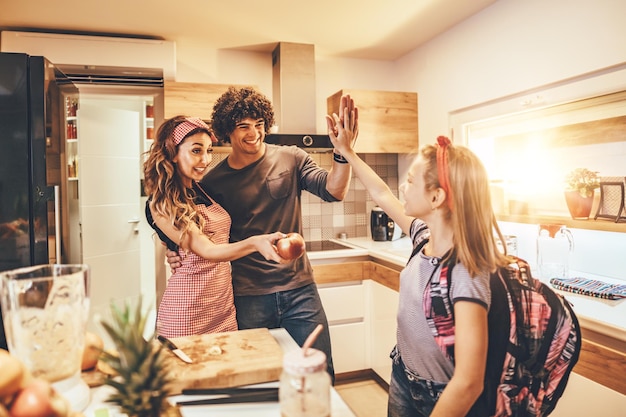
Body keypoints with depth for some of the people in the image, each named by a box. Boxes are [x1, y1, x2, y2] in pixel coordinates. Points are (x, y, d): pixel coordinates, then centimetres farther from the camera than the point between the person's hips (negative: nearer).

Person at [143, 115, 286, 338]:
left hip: (225, 304, 6)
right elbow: (206, 250, -22)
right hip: (188, 312, -6)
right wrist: (254, 243, -37)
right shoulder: (161, 204, -12)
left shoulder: (203, 191, 7)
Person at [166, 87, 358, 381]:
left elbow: (334, 191, -10)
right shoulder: (213, 182, 1)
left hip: (299, 290, 1)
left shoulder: (290, 159, 0)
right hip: (248, 298, 0)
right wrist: (178, 254, -7)